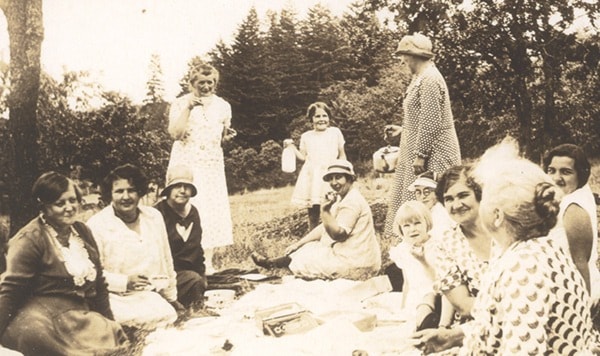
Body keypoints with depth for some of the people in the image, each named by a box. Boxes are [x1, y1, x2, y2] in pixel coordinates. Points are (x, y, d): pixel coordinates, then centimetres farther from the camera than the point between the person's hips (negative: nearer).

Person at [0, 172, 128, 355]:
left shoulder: (82, 231, 12)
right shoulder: (30, 239, -9)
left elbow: (98, 282, 17)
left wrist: (110, 323, 16)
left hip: (83, 315, 6)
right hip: (46, 320, -6)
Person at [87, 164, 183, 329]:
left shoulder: (154, 217, 9)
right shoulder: (97, 224, -6)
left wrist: (171, 297, 24)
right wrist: (125, 282, -19)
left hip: (152, 296, 5)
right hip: (117, 298, -5)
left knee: (170, 315, -21)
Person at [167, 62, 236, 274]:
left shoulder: (223, 106, 10)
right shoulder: (180, 103, -1)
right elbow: (175, 133, -13)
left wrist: (228, 136, -5)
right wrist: (188, 108, -19)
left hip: (212, 165, 3)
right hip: (186, 164, -3)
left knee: (213, 210, -1)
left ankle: (207, 262, 7)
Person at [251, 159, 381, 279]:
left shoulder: (352, 202, -20)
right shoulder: (342, 198, 14)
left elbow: (337, 234, -26)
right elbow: (325, 227, 14)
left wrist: (325, 210, -34)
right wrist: (298, 243, 10)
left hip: (354, 260, -10)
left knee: (303, 260, -1)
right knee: (308, 247, 15)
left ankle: (272, 263, 21)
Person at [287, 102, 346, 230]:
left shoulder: (335, 132, 7)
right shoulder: (306, 136, 10)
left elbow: (342, 155, 11)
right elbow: (303, 157, 13)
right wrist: (292, 147, 2)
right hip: (312, 177, 1)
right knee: (313, 213, 4)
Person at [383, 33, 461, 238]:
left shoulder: (429, 79, -16)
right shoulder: (421, 78, 15)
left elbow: (431, 122, -21)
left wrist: (420, 155, -21)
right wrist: (401, 129, 19)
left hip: (432, 154, -10)